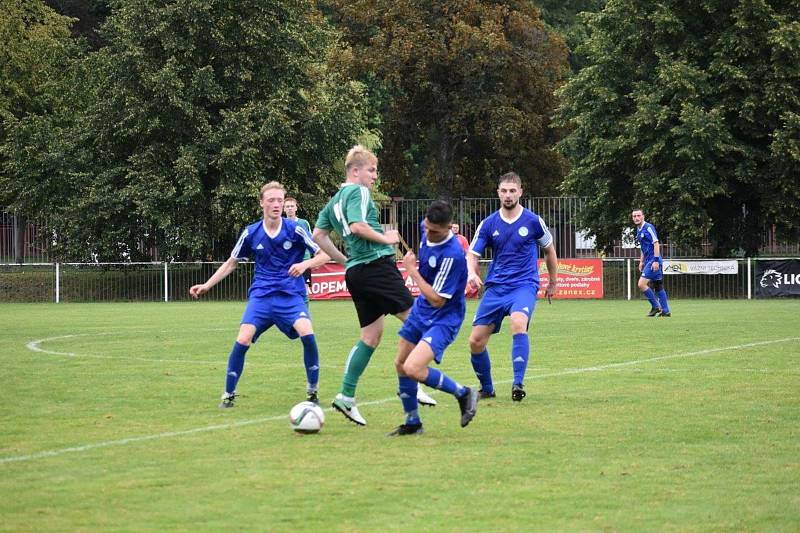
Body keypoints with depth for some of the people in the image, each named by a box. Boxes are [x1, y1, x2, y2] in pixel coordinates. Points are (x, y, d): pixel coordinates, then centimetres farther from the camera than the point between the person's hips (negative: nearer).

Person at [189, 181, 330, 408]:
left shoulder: (294, 229, -5)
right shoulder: (251, 233, 2)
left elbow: (324, 255, -1)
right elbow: (231, 263, 16)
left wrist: (305, 264, -21)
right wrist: (207, 285, 10)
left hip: (291, 295, -1)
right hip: (261, 295, 1)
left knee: (307, 333, -26)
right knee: (242, 340, -17)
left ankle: (312, 391, -6)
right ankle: (228, 394, 1)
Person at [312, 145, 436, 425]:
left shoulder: (334, 200, 20)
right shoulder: (358, 192, -6)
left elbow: (318, 235, 21)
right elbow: (357, 225, -20)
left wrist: (343, 260, 22)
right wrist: (386, 238, -9)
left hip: (355, 272, 9)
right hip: (376, 264, -9)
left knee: (371, 335, 11)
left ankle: (346, 396, 5)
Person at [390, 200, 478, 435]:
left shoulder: (452, 255, -30)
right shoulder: (427, 235, -5)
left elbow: (437, 300, -26)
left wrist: (412, 270, -21)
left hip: (443, 318, -9)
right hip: (420, 311, 9)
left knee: (413, 368, -23)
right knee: (400, 364, 13)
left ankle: (463, 394, -2)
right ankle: (412, 423, 29)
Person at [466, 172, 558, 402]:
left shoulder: (533, 221, -1)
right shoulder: (488, 224, 4)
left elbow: (549, 249, 15)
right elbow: (472, 254, 4)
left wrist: (553, 282, 22)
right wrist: (472, 272, -18)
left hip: (524, 285, -3)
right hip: (495, 288, 4)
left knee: (518, 324, -34)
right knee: (476, 341, -2)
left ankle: (518, 384, -29)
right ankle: (486, 388, 21)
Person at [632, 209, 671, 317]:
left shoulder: (648, 227, -12)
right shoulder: (639, 230, 16)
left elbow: (656, 244, -17)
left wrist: (656, 260, -22)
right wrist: (641, 261, 22)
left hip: (653, 262, -10)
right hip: (648, 261, 10)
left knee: (642, 284, -14)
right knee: (658, 287, 10)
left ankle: (655, 306, -4)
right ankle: (665, 311, 13)